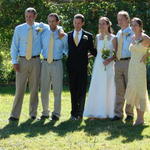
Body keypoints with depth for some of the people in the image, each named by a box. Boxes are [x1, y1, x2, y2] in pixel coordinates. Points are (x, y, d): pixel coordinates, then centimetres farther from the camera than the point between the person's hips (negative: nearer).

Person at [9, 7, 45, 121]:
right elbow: (14, 46, 4)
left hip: (35, 61, 1)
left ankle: (33, 113, 17)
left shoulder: (40, 27, 5)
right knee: (20, 88, -4)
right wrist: (14, 61, -5)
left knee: (34, 88, 6)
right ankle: (15, 115, -2)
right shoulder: (19, 29, 3)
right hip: (22, 61, -1)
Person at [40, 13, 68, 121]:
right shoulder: (44, 34, 6)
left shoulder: (63, 35, 2)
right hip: (45, 63, 2)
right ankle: (45, 112, 19)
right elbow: (40, 47, 16)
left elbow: (66, 49, 15)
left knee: (57, 90, 1)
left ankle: (56, 113, 9)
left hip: (57, 64, -2)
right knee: (44, 90, 7)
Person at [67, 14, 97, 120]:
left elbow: (92, 50, 7)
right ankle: (74, 112, 9)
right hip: (71, 67, 2)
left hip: (82, 67, -1)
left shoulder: (88, 36, 4)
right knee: (73, 90, 5)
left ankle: (79, 113, 6)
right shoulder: (68, 35, 9)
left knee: (81, 91, 0)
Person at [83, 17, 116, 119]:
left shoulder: (113, 38, -2)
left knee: (108, 89, -1)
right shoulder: (98, 37, 10)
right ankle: (96, 112, 5)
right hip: (98, 64, 4)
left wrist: (110, 59, -17)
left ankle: (107, 112, 5)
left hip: (109, 65, -4)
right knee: (96, 89, 1)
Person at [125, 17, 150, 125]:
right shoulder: (133, 37, 13)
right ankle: (138, 115, 15)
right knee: (133, 92, 8)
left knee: (140, 91, -6)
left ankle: (141, 118, -2)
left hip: (140, 67, -8)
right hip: (132, 66, 8)